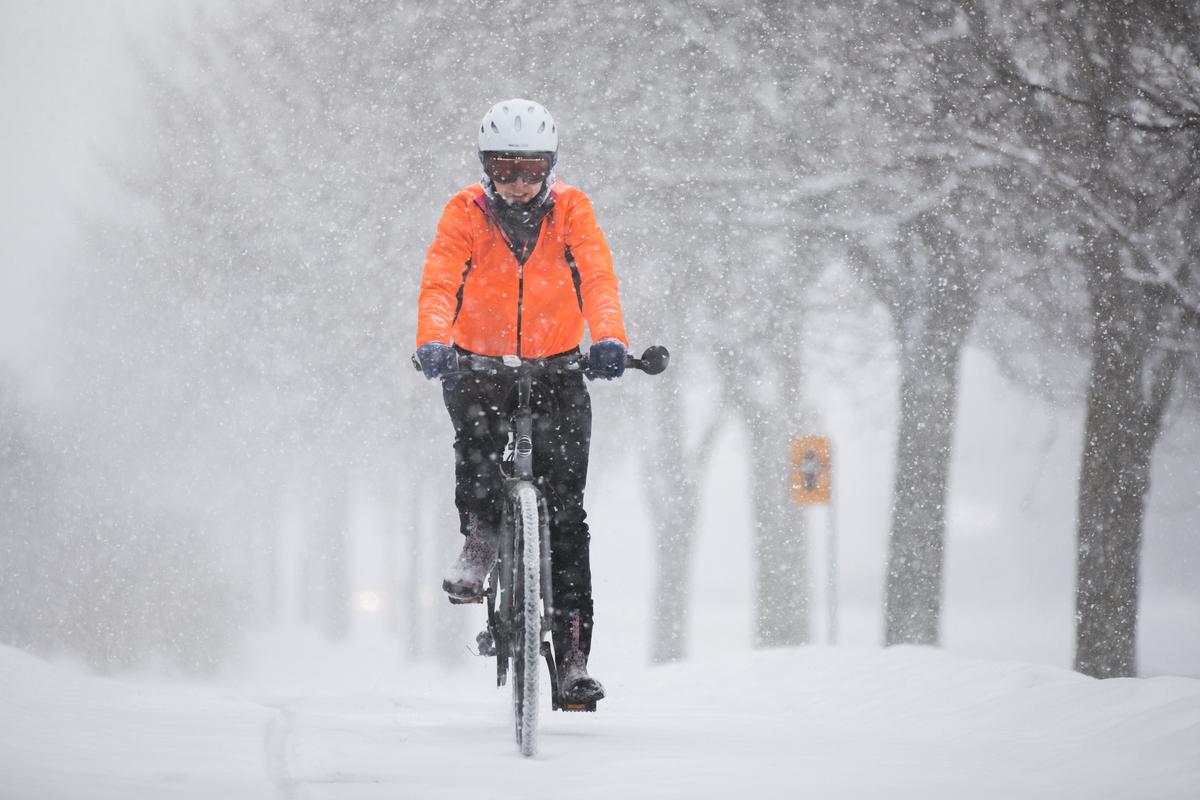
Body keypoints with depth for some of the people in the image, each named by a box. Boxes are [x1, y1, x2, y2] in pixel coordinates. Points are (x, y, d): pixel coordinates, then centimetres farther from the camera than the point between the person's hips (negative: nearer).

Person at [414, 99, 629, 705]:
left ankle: (572, 655, -7)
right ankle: (479, 541, -13)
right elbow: (439, 281, -22)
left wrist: (608, 338, -40)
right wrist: (433, 341, -43)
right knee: (477, 428, -36)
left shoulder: (570, 210, -6)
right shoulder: (466, 213, -8)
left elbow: (598, 278, -20)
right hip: (479, 363, 0)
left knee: (565, 511, -9)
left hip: (556, 367, 0)